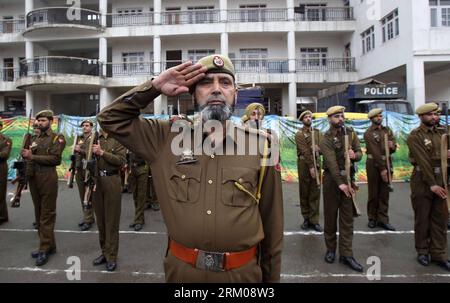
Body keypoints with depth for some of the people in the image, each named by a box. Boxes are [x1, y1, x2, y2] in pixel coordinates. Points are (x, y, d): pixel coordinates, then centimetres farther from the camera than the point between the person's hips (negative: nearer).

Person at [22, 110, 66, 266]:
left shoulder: (58, 138, -2)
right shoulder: (35, 139, 19)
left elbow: (55, 158, -14)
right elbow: (30, 158, 15)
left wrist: (32, 156, -16)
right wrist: (26, 155, -6)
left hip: (48, 179, -7)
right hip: (33, 179, 7)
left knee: (47, 215, -3)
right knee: (39, 214, 11)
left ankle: (45, 249, 2)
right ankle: (49, 245, 21)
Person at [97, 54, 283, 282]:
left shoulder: (259, 146, -7)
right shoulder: (168, 137, -3)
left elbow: (271, 223, -1)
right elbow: (111, 118, 1)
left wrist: (271, 276, 7)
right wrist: (155, 87, -11)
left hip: (240, 272, 0)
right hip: (181, 269, 1)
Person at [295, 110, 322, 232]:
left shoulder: (317, 132, 13)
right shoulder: (299, 134, -2)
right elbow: (304, 151, -11)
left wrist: (316, 149, -18)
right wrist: (310, 166, -17)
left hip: (316, 163, 3)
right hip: (304, 164, -3)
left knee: (315, 192, 3)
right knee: (304, 192, 4)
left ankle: (314, 220, 9)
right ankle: (306, 218, 15)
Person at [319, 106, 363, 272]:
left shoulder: (351, 133, 6)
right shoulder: (326, 138, -10)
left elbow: (359, 153, 6)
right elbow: (332, 162, -19)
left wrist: (354, 155, -18)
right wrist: (340, 183, -26)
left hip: (348, 177, 4)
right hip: (331, 179, -4)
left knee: (347, 217, 5)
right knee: (330, 215, 7)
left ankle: (346, 254, 12)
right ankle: (331, 249, 22)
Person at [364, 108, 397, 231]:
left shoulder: (387, 130, 11)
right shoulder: (368, 133, -8)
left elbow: (393, 148, 8)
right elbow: (375, 152, -14)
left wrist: (392, 145, -16)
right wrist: (382, 169, -17)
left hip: (387, 163, 5)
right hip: (374, 165, -5)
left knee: (385, 193, 7)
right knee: (373, 193, 4)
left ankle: (383, 219, 14)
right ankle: (372, 218, 16)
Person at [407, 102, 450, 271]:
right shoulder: (415, 136, -8)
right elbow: (423, 161, -15)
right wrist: (432, 184, -19)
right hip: (422, 181, -5)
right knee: (422, 218, 6)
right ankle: (422, 251, 20)